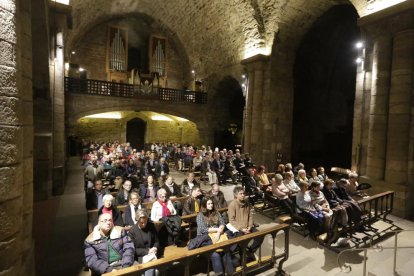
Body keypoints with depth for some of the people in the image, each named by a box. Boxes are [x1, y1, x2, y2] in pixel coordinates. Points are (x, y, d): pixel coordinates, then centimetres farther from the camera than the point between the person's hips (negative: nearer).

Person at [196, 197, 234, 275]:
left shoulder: (216, 213, 14)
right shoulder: (200, 215, 0)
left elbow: (222, 224, 6)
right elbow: (202, 229, -8)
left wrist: (219, 232, -15)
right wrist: (217, 229, -10)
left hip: (218, 235, 3)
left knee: (226, 250, -26)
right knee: (215, 254, -30)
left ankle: (230, 271, -18)